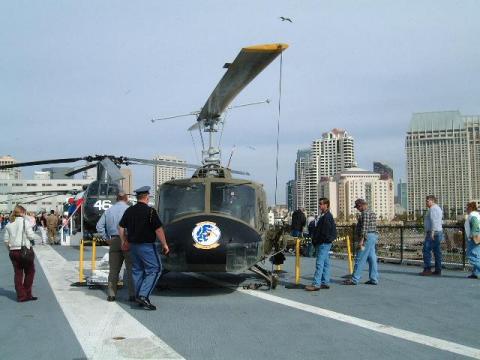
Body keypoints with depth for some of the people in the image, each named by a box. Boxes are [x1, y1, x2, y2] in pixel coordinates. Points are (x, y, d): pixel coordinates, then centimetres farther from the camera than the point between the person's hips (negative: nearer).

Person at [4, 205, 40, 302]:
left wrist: (10, 249, 16)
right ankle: (27, 294, 10)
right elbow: (31, 236, -12)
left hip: (13, 251, 5)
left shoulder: (9, 224, 7)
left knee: (18, 273, 8)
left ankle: (21, 295, 9)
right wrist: (34, 237, 9)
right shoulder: (25, 222, -8)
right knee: (30, 272, 9)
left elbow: (6, 240, 6)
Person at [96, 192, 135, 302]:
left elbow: (99, 226, 11)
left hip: (114, 241, 4)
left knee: (113, 269, 11)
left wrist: (106, 238, 9)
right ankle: (132, 295, 0)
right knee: (130, 269, 1)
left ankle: (111, 294, 11)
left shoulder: (108, 211, 13)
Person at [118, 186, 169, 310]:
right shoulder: (150, 211, -14)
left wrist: (124, 241, 24)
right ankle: (143, 295, -10)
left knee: (137, 270, 15)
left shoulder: (129, 211, 6)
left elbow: (121, 227, 12)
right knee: (155, 269, -1)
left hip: (133, 245, 7)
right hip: (146, 246, -7)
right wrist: (164, 244, -5)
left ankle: (139, 297, 19)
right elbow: (158, 229, -14)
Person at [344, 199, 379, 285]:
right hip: (373, 236, 10)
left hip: (367, 237, -10)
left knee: (360, 259, -8)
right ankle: (373, 279, 9)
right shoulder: (372, 213, 19)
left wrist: (361, 240, -22)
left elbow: (364, 227, -20)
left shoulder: (365, 213, -12)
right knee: (372, 258, 8)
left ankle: (354, 279, -7)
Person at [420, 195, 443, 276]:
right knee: (437, 251, 8)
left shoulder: (433, 209, -11)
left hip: (433, 233, -11)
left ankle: (427, 269, -15)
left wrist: (432, 232, -26)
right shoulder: (438, 208, 21)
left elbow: (433, 221, -21)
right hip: (438, 232, 11)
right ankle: (438, 270, 8)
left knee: (426, 250, -11)